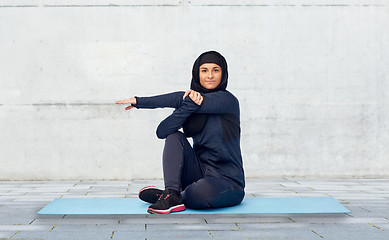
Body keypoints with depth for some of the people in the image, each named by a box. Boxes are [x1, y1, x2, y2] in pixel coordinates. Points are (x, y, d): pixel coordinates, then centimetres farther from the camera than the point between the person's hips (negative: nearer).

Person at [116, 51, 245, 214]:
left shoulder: (227, 99, -8)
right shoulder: (193, 97, 8)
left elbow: (178, 99, -21)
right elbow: (162, 132, -8)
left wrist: (140, 101, -14)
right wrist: (189, 104, -21)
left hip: (228, 181, -5)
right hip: (200, 173, 5)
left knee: (200, 192, -36)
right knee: (175, 137, -15)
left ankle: (166, 195, -5)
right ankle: (172, 195, -27)